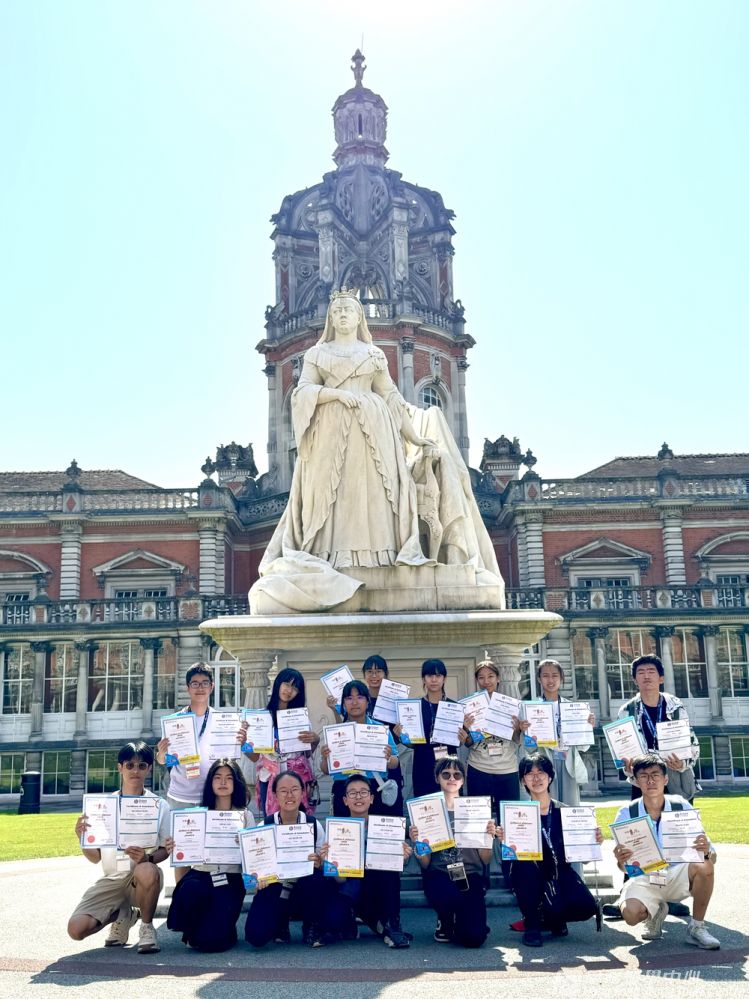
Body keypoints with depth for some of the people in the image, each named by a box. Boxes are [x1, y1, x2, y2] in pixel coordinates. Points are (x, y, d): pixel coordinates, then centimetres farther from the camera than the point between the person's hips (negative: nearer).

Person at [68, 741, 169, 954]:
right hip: (112, 880, 3)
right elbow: (95, 857, 6)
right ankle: (122, 915, 13)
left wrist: (147, 858, -22)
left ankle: (147, 926, -7)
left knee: (146, 871, -39)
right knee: (76, 929, -21)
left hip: (143, 879, -2)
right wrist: (82, 838, -14)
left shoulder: (158, 805, -1)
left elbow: (165, 849, 0)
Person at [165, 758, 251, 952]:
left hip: (230, 880, -1)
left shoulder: (245, 815, 7)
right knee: (191, 890, -37)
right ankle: (192, 932, -1)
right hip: (200, 874, 1)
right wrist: (174, 848, -20)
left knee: (209, 940, -20)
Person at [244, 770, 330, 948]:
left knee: (316, 880, -34)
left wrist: (318, 862, -25)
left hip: (306, 892, 0)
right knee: (256, 935, -25)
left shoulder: (313, 825, -4)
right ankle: (281, 922, 14)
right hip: (274, 890, 0)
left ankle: (312, 927, -3)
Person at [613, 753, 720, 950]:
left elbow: (711, 856, -10)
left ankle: (696, 928, -8)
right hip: (643, 880, -1)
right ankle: (656, 912, 7)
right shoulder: (626, 814, -10)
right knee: (631, 914, -32)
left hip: (677, 876, 1)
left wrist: (706, 852, -35)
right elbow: (623, 866, -7)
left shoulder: (682, 807, -9)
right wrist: (621, 861, -31)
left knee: (704, 866, -31)